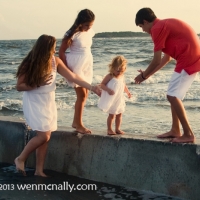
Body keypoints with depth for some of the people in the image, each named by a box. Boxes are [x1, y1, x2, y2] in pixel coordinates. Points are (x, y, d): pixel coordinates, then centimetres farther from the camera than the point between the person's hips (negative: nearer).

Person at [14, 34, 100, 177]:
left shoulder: (55, 61, -3)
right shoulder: (30, 64, -16)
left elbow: (72, 77, -2)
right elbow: (19, 86, -13)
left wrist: (92, 87, -5)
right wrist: (38, 84, -24)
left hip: (49, 103, 5)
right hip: (34, 103, -5)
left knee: (46, 137, 4)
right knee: (44, 136, -14)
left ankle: (39, 170, 14)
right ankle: (21, 159, 6)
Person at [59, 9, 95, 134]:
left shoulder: (90, 32, 1)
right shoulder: (73, 34, -17)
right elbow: (61, 52, -13)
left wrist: (89, 64, 13)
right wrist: (67, 69, -14)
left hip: (87, 65, 7)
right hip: (76, 66, -7)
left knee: (85, 94, 11)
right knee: (81, 94, -6)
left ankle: (76, 121, 25)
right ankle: (79, 124, 7)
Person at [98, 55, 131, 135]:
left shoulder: (122, 76, 3)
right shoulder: (110, 76, -17)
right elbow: (102, 85, -16)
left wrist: (127, 92, 9)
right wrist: (108, 90, -31)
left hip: (119, 99, 6)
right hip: (111, 100, -6)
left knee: (119, 114, 12)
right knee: (112, 115, -2)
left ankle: (117, 129, 25)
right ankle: (109, 129, 13)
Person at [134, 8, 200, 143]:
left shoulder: (157, 28, -9)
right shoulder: (165, 25, 22)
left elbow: (157, 60, -9)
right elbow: (167, 57, 25)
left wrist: (144, 75, 7)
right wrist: (148, 74, 27)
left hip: (189, 59, -10)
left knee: (173, 96, -9)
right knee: (174, 95, 15)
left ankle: (188, 134, -9)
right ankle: (175, 130, 18)